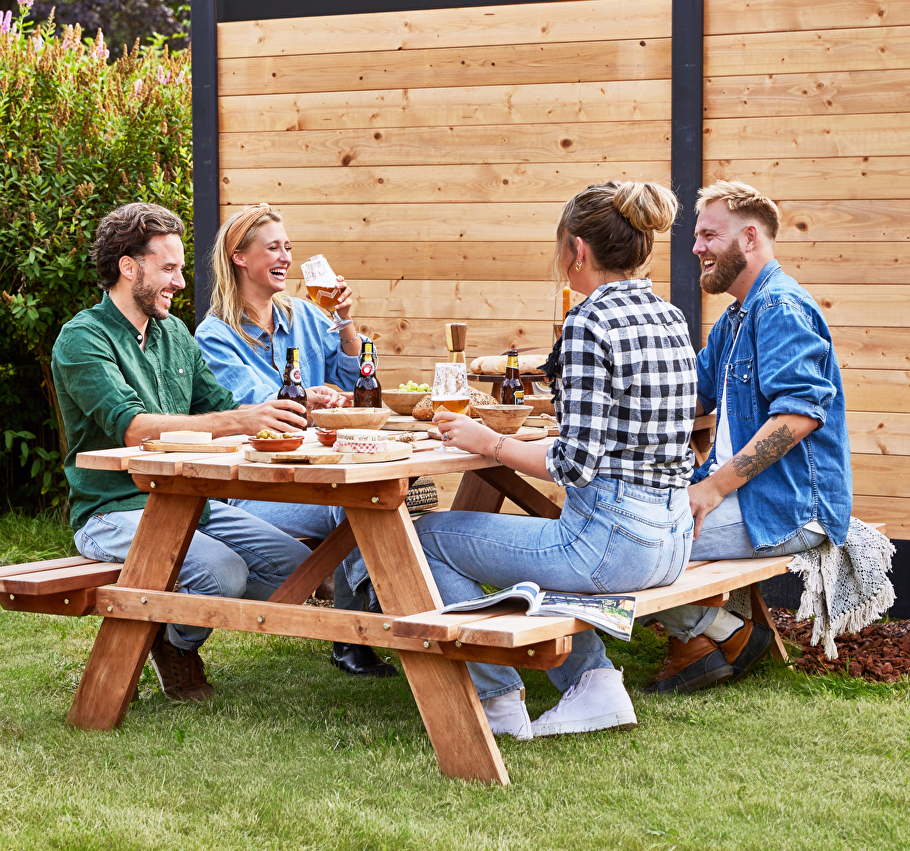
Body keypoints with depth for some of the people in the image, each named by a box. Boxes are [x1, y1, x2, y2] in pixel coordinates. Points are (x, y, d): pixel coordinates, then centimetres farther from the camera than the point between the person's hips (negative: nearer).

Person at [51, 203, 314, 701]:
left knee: (295, 562, -9)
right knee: (223, 571, -30)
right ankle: (174, 641, 3)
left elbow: (218, 406, 15)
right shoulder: (82, 339, -11)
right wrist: (238, 421, -35)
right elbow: (133, 427, -25)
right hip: (115, 512, -8)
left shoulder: (174, 333, 15)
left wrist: (294, 409, -5)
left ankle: (180, 629, 11)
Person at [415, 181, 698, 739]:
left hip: (611, 537, -9)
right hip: (672, 539, 9)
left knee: (430, 536, 7)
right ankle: (592, 679, 20)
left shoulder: (590, 323, -16)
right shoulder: (672, 319, 9)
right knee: (527, 542, 35)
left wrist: (488, 442, -7)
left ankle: (497, 699, 11)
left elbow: (576, 463, -20)